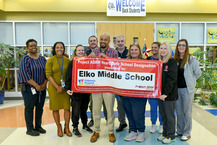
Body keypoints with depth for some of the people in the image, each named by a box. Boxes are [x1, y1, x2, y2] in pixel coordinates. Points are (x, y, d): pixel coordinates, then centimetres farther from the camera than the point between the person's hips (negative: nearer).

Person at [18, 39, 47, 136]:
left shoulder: (42, 59, 9)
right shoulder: (25, 59, -5)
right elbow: (25, 73, -13)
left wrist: (44, 84, -6)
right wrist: (36, 85, -17)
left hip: (42, 87, 5)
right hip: (29, 87, -5)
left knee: (40, 107, 9)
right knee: (29, 107, 3)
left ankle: (38, 126, 23)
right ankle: (29, 129, 14)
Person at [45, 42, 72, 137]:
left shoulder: (67, 60, 4)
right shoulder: (50, 60, -2)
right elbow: (48, 75, -7)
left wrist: (65, 86, -5)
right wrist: (57, 87, -13)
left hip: (65, 87, 2)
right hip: (54, 87, -1)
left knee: (67, 107, 2)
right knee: (55, 108, 6)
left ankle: (66, 128, 17)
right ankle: (59, 128, 21)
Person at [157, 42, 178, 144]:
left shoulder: (172, 61, -8)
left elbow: (172, 79, -15)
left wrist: (165, 93, -19)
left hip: (169, 94, -6)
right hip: (160, 93, 6)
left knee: (170, 115, 5)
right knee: (163, 115, 15)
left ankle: (171, 136, 19)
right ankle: (165, 133, 30)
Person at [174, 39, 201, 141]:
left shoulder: (192, 59, -6)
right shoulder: (174, 59, 6)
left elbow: (198, 73, 2)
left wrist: (189, 81, 2)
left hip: (187, 89, -4)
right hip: (176, 88, 4)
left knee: (187, 112, 4)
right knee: (179, 111, 14)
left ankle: (187, 133, 18)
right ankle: (179, 131, 27)